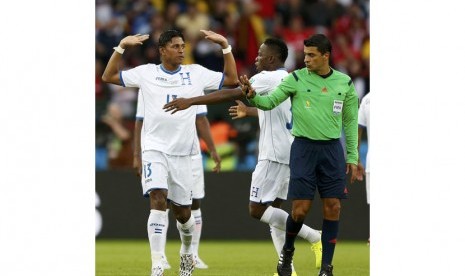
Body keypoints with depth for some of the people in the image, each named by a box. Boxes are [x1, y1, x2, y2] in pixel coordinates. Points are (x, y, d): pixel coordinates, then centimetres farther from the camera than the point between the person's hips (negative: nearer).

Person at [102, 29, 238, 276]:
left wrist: (225, 46, 0)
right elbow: (108, 77, 4)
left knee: (183, 213, 8)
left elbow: (231, 79, 7)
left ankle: (187, 252, 40)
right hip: (155, 149, -2)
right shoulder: (146, 73, 3)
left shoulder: (196, 73, 6)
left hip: (183, 152, 2)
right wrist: (121, 47, -6)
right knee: (158, 199, -22)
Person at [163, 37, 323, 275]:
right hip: (288, 154, 9)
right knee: (272, 210, 12)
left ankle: (314, 237, -12)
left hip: (273, 155, -9)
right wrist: (249, 112, 51)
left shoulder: (269, 78, -11)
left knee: (257, 209, -7)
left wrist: (190, 101, -21)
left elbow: (231, 94, -21)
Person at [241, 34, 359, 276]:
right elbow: (270, 101, -5)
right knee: (300, 208, -6)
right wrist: (253, 96, -26)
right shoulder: (296, 79, -2)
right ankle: (287, 251, 22)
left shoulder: (344, 83, 4)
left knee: (332, 208, -3)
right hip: (303, 147, -2)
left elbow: (350, 122, 11)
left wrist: (352, 158, 9)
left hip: (332, 149, 2)